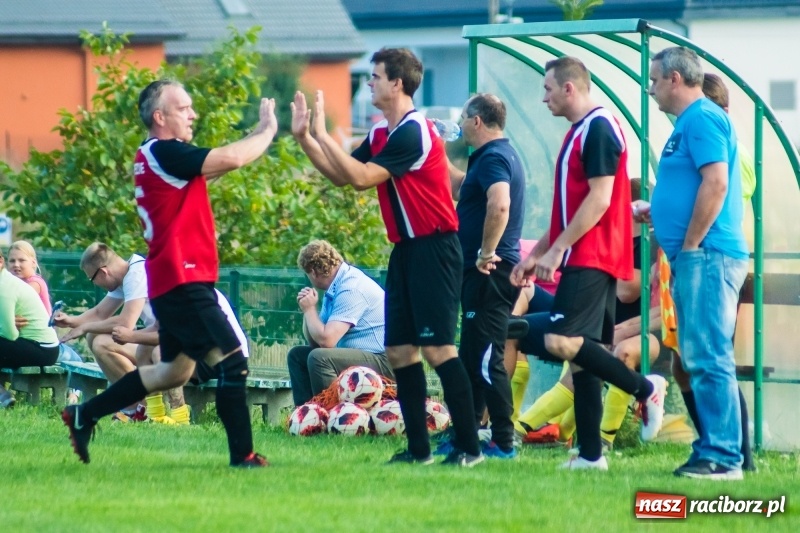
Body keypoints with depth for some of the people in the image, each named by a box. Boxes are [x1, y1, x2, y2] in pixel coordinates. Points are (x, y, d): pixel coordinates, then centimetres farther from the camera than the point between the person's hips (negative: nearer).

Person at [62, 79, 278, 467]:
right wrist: (266, 131, -4)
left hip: (173, 282, 10)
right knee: (231, 359, -11)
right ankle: (243, 456, -11)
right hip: (183, 279, -10)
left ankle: (84, 415, 24)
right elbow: (231, 160, -20)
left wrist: (259, 134, 10)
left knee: (175, 370, 19)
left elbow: (213, 166, 19)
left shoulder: (155, 156, 16)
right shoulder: (164, 152, -14)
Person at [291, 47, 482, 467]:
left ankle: (469, 446, -9)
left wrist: (321, 134, -15)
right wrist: (304, 137, 8)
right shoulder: (381, 132, 13)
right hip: (405, 249, 10)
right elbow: (341, 176, 15)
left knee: (437, 348, -12)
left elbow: (360, 176, -21)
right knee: (399, 350, 7)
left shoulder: (413, 132, -17)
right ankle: (418, 447, 10)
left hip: (433, 248, -10)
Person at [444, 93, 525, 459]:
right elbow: (459, 187, 35)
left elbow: (499, 204, -33)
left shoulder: (493, 158, -15)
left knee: (486, 360, -8)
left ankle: (503, 443, -7)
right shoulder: (497, 155, 18)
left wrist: (486, 253, -26)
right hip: (483, 275, 11)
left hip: (489, 274, -11)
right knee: (472, 359, 15)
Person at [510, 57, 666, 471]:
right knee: (579, 351, 5)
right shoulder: (580, 132, 20)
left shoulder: (598, 129, -11)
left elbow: (599, 199, -19)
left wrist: (557, 249, -19)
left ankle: (645, 388, -9)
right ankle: (591, 454, 4)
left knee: (561, 340, -19)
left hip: (591, 260, -10)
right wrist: (536, 253, 23)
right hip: (584, 261, 10)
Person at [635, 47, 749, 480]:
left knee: (708, 358, -12)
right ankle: (711, 448, 14)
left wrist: (690, 245, -18)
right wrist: (652, 213, 23)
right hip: (697, 258, 11)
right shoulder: (691, 122, 20)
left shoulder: (702, 119, -11)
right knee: (699, 359, 11)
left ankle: (722, 457, -13)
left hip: (707, 255, -11)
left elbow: (715, 183, -22)